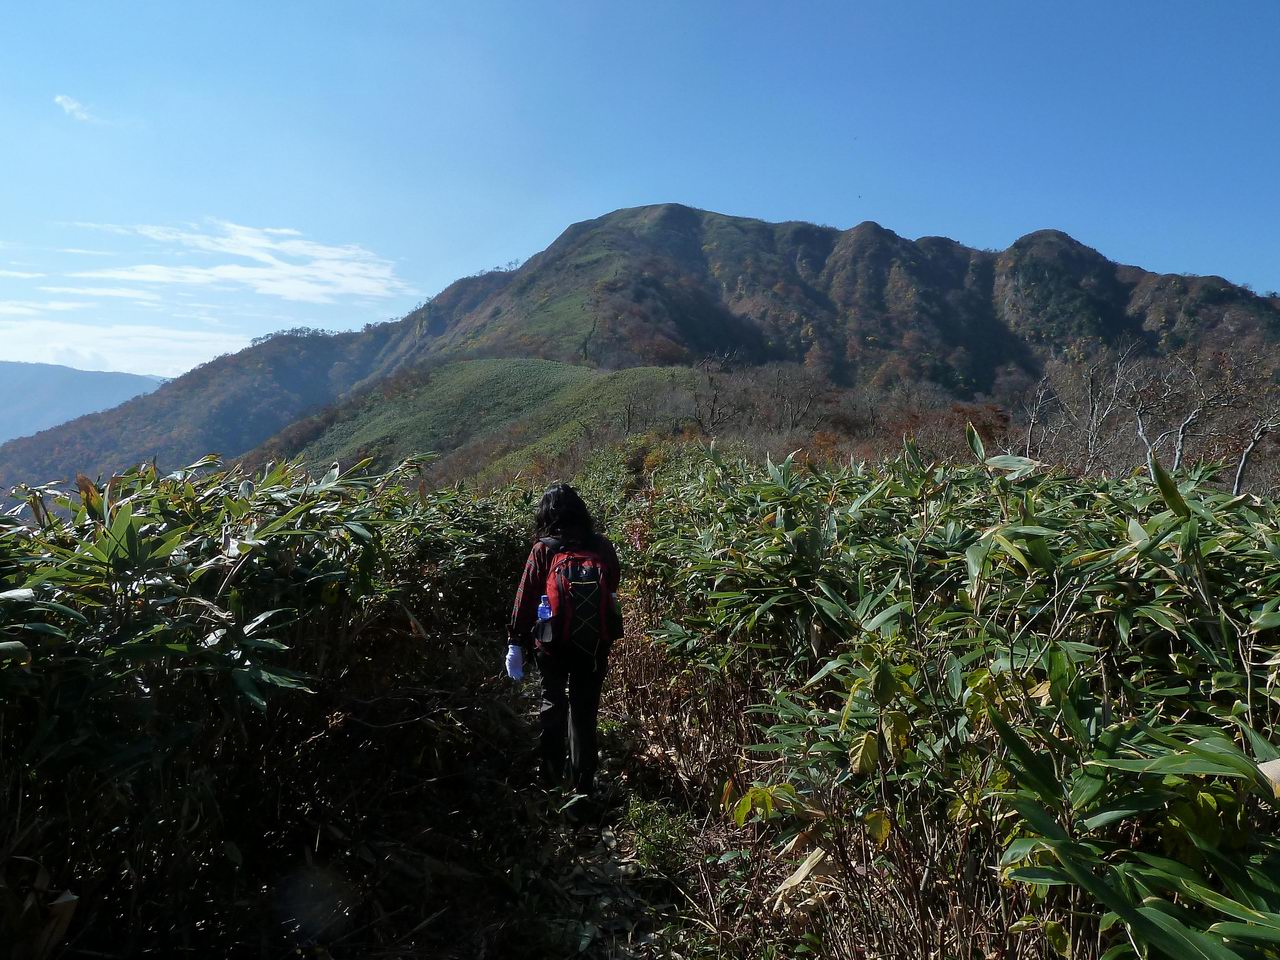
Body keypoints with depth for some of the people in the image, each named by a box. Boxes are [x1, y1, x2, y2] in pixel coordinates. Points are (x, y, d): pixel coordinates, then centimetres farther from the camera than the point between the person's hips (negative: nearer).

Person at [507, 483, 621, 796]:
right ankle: (583, 785, 20)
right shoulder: (603, 548, 0)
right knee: (585, 711, 14)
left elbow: (526, 597, -6)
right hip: (595, 643, 2)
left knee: (552, 703, 14)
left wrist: (516, 642, -2)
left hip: (553, 644, -2)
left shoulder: (543, 549, -6)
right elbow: (612, 592, 7)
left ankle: (551, 779, 18)